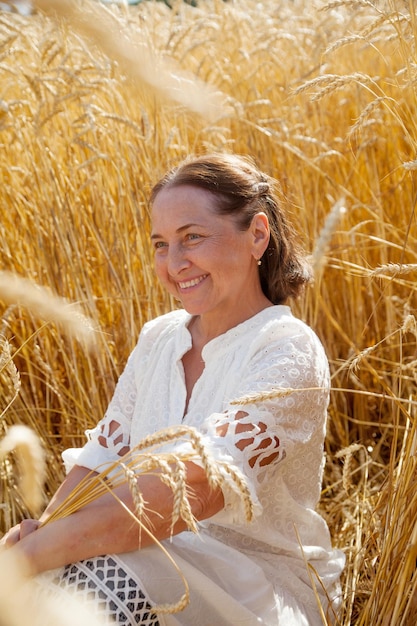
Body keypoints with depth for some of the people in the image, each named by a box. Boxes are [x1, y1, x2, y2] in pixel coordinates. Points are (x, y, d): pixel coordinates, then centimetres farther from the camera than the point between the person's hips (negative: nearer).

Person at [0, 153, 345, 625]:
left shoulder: (286, 352, -17)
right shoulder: (157, 338, 7)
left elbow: (197, 488, -30)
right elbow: (102, 457, 4)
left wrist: (38, 551, -36)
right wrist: (41, 527, -19)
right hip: (161, 567, 6)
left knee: (102, 581, -34)